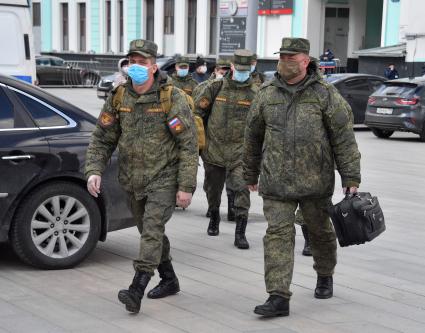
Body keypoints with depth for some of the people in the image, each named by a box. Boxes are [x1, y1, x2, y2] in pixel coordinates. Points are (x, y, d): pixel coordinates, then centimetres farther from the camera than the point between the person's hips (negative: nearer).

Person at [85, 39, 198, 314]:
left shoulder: (172, 98, -11)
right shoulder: (119, 97, 3)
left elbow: (189, 144, -12)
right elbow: (102, 138, 7)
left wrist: (186, 186, -17)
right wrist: (94, 170, -9)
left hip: (164, 178, -6)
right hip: (133, 180, 6)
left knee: (152, 230, -17)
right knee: (150, 232, 16)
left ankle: (137, 290, -24)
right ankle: (169, 281, 34)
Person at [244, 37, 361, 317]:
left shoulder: (325, 94, -3)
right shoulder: (267, 94, 5)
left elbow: (344, 138, -4)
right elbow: (253, 137, 16)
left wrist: (351, 178, -8)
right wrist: (251, 175, 21)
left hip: (316, 180, -1)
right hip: (276, 181, 1)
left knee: (320, 231, 15)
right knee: (278, 234, -6)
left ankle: (325, 276, 41)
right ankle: (278, 297, -6)